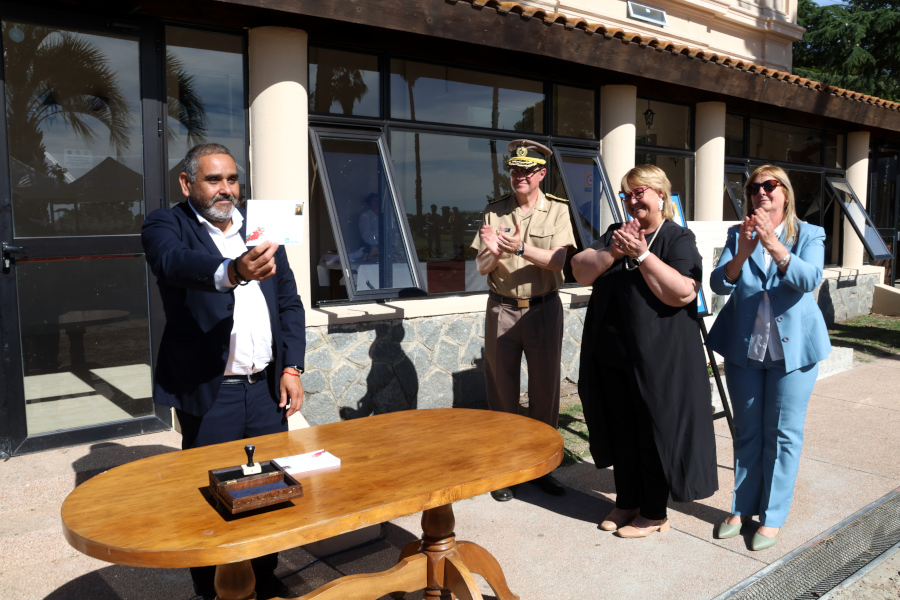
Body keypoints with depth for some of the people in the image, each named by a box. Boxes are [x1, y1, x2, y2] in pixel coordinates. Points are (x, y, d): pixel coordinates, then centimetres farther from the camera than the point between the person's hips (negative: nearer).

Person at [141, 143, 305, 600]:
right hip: (208, 395, -4)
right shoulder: (166, 225, -2)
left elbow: (289, 302, 13)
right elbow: (176, 260, -26)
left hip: (268, 389, 5)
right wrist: (231, 271, -46)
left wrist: (292, 367, 3)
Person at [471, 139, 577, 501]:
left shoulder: (557, 210, 2)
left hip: (544, 309, 0)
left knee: (545, 390, 6)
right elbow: (481, 268, 3)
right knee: (502, 391, 5)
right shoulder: (494, 212, 5)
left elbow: (558, 261, -11)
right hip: (501, 309, 1)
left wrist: (521, 248, -27)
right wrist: (495, 252, -19)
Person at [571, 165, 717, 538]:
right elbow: (580, 272, -1)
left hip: (659, 359, -5)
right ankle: (626, 502, 32)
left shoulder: (678, 238, -5)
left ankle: (654, 514, 21)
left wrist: (642, 254, -21)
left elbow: (682, 292, -20)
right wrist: (613, 251, -16)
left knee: (654, 433, 5)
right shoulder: (616, 234, 12)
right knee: (621, 432, 15)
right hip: (612, 356, 6)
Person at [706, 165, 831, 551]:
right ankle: (743, 507, 25)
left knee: (783, 433, 4)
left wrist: (774, 246, -33)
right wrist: (741, 255, -27)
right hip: (744, 346, 2)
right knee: (747, 431, 12)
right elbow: (719, 284, -9)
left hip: (793, 346, -2)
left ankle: (773, 516, 16)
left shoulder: (809, 235, 0)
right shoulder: (738, 235, 4)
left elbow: (809, 279, -19)